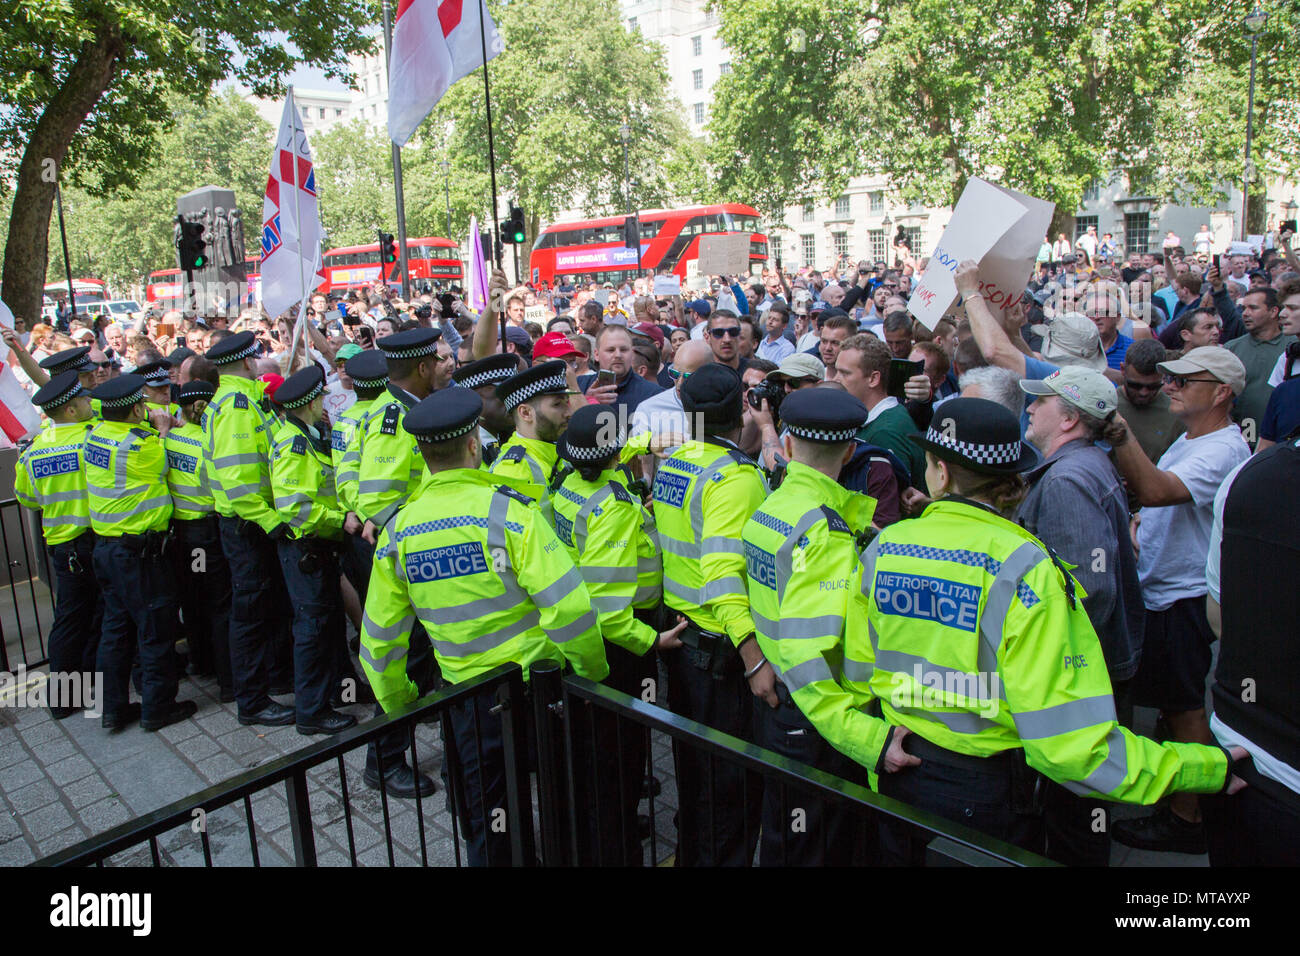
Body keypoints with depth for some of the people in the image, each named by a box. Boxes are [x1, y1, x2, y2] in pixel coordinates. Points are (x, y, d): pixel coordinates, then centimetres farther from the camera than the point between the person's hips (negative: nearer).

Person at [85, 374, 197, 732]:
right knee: (156, 628, 4)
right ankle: (157, 708, 13)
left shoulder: (96, 434, 3)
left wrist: (153, 427, 2)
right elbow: (161, 464, -1)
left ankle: (114, 708, 24)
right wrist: (161, 430, 9)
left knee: (116, 628, 16)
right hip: (138, 551, -8)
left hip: (105, 546, 8)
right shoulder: (140, 444, -20)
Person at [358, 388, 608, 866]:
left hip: (465, 696, 3)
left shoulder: (398, 531, -5)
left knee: (484, 824, 21)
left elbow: (380, 636, 3)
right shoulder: (507, 511, -18)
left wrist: (398, 704, 18)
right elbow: (567, 605, -22)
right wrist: (594, 670, -6)